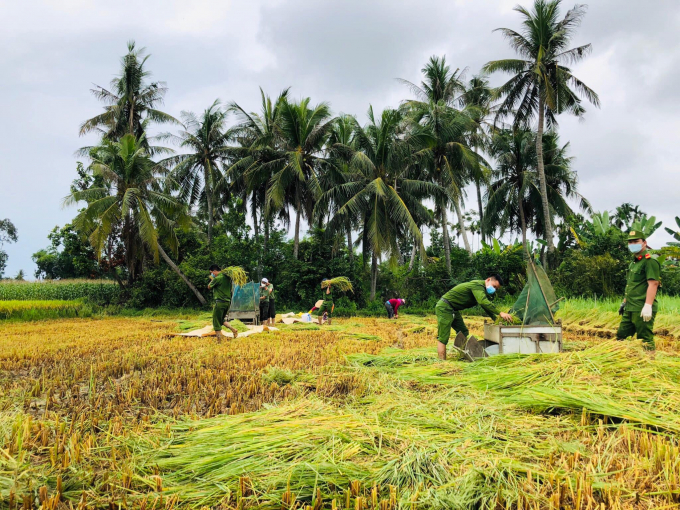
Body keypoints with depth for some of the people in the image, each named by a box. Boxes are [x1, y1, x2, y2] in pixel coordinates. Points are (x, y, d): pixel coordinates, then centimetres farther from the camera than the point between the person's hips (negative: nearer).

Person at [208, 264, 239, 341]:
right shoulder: (227, 277, 10)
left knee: (216, 323, 0)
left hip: (220, 302, -8)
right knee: (221, 320, 22)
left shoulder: (217, 278, -14)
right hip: (228, 302, 8)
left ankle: (219, 340, 1)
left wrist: (212, 279, 17)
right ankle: (233, 329, 6)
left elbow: (209, 286, -1)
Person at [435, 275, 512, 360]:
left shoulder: (483, 290, 13)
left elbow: (487, 306, 19)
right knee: (443, 338, -12)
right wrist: (500, 313, -36)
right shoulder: (477, 285, -20)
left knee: (464, 333, 11)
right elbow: (483, 302, -36)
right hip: (444, 307, -11)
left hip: (453, 310, 11)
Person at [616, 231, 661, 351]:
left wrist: (648, 306, -26)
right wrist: (624, 302, 25)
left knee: (646, 340, -4)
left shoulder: (650, 261, -11)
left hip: (642, 310, -10)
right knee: (621, 337, 13)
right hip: (630, 309, 10)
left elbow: (653, 284, -20)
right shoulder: (634, 262, 18)